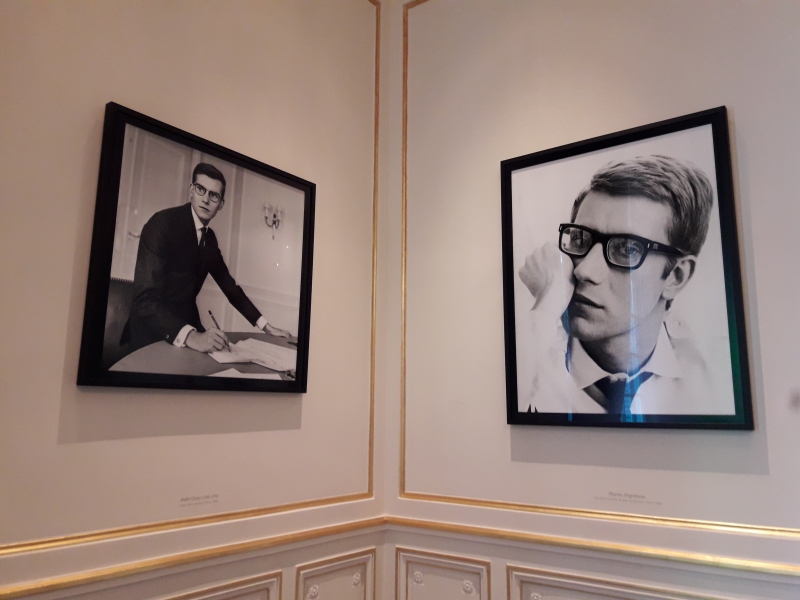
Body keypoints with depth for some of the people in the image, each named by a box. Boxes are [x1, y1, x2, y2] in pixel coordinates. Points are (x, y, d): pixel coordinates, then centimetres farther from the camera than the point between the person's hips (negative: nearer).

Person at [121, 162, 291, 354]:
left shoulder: (210, 237, 6)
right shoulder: (162, 223, -18)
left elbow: (228, 285, 14)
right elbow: (145, 298, -27)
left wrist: (264, 325, 7)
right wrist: (190, 336, -41)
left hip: (187, 325, 7)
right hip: (153, 334, -7)